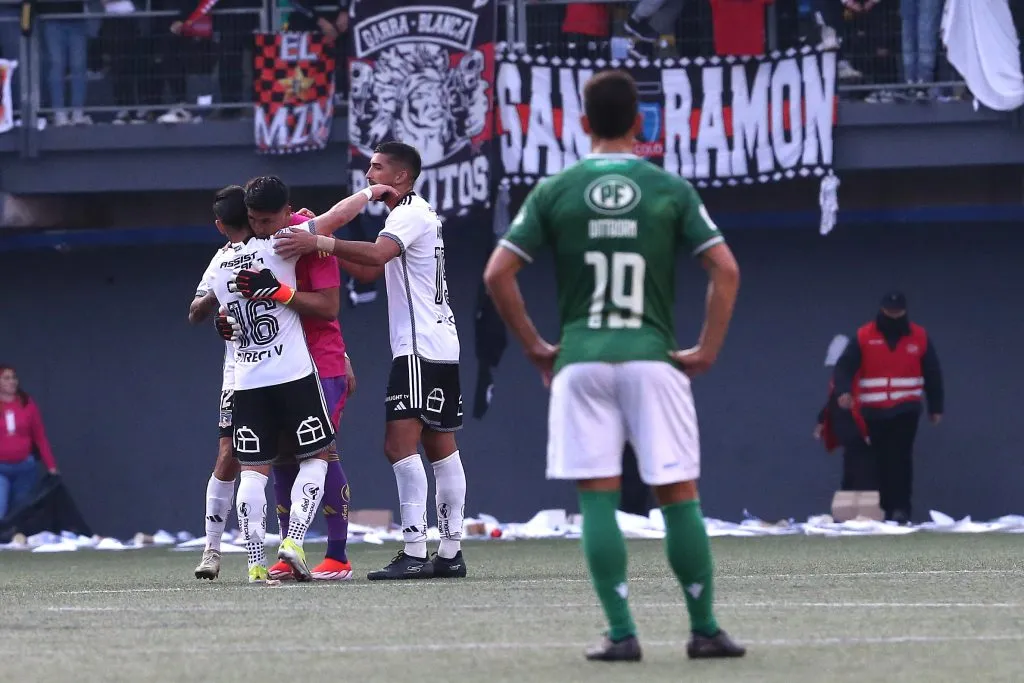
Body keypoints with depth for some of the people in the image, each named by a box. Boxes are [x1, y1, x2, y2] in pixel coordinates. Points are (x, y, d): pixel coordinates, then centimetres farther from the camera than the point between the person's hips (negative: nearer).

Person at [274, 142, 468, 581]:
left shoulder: (410, 213, -9)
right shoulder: (414, 213, 22)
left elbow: (377, 254, -28)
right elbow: (371, 271, 24)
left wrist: (321, 241, -34)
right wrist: (323, 247, 14)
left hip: (419, 348, -11)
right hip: (440, 347, 11)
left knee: (400, 445, -15)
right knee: (440, 449, 9)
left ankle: (414, 552, -20)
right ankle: (450, 553, 10)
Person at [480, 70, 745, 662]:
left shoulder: (555, 192, 4)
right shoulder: (671, 190, 3)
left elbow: (498, 273, 1)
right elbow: (726, 269, -2)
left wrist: (535, 346, 9)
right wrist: (706, 351, 5)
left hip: (580, 360, 0)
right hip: (652, 358, 0)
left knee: (598, 498, 1)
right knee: (679, 496, 4)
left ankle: (622, 633, -4)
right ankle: (705, 629, 6)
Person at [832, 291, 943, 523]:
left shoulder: (919, 337, 4)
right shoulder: (864, 337, -1)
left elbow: (933, 374, 13)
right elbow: (844, 366, -10)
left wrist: (936, 407, 14)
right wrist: (844, 391, -29)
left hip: (905, 410, -1)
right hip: (873, 411, 1)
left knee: (900, 458, -12)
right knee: (880, 460, 5)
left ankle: (901, 508, -15)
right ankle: (886, 508, 13)